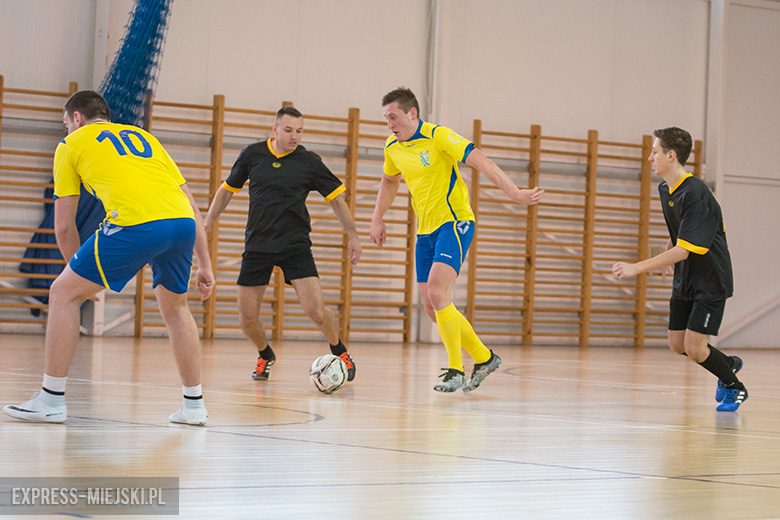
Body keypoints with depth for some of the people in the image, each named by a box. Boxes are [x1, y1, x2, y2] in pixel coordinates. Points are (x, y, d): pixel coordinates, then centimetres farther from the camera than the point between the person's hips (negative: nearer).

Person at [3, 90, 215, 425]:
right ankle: (194, 405, 27)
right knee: (174, 307, 28)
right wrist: (205, 266, 30)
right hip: (183, 221, 5)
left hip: (135, 224, -5)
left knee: (64, 293, 11)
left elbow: (64, 227, 20)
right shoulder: (143, 137, 34)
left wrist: (81, 275, 33)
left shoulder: (72, 144, 22)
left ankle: (52, 400, 11)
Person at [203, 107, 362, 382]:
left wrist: (353, 236, 3)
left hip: (295, 245, -2)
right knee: (247, 317, -2)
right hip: (257, 245, 2)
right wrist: (208, 222, 8)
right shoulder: (252, 154, 1)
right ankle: (265, 355, 30)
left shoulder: (309, 162, -4)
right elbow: (228, 189, 15)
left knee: (315, 311, -15)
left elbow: (336, 198, 5)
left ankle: (340, 351, 14)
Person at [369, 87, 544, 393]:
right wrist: (377, 219, 22)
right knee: (432, 307, 4)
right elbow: (389, 181, 28)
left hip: (454, 223, -8)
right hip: (425, 230, 8)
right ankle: (484, 358, 20)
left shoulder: (438, 136, -14)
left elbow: (480, 161, -20)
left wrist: (513, 193, -28)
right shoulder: (392, 148, 7)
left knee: (437, 292, -24)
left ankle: (456, 370, -17)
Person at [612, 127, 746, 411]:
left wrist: (636, 268, -29)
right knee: (677, 345, 7)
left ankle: (734, 387, 15)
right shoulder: (665, 190, 4)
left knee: (694, 349, -10)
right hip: (684, 280, 8)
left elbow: (682, 251, -28)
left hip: (710, 281, -8)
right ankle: (728, 364, 32)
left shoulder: (695, 194, -25)